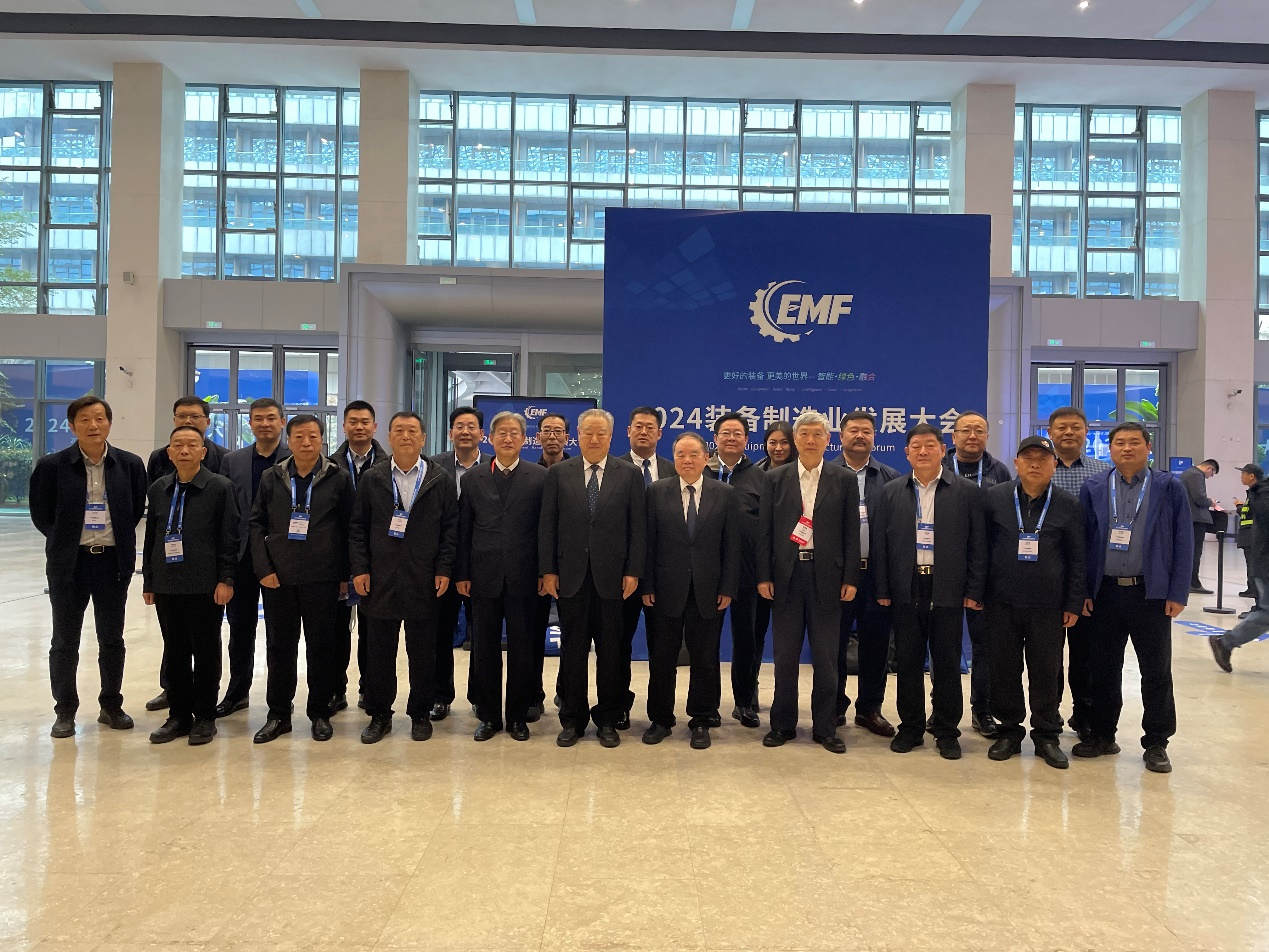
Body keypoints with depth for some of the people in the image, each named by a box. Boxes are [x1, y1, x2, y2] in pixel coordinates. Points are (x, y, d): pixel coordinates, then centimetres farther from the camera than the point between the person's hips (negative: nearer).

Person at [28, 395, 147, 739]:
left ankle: (111, 706, 24)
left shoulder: (130, 464, 0)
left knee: (112, 640, 10)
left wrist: (119, 540, 4)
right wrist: (65, 541, 3)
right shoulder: (52, 465, -4)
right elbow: (41, 513, 4)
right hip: (69, 563, -1)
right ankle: (65, 711, 20)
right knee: (64, 642, 7)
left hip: (114, 562, 1)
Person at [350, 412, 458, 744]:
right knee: (379, 651, 7)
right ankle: (379, 715, 20)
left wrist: (444, 569, -5)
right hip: (380, 579, 1)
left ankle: (420, 714, 20)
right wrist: (360, 569, -2)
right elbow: (358, 527, 6)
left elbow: (450, 529, 3)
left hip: (424, 580, -1)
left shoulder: (442, 481, 4)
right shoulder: (371, 479, 7)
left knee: (423, 652, 6)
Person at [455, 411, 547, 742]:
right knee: (484, 649, 8)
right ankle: (488, 715, 20)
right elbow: (463, 530, 7)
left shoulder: (539, 477, 2)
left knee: (523, 649, 5)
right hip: (484, 576, 2)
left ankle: (517, 715, 19)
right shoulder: (473, 479, 8)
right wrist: (462, 574, 2)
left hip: (523, 578, -1)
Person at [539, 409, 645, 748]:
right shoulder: (558, 473, 6)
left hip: (611, 576, 0)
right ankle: (572, 719, 20)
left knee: (610, 650, 7)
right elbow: (547, 525, 4)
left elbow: (638, 526, 2)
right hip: (571, 576, 1)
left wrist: (633, 571, -5)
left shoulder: (630, 474, 4)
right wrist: (547, 570, -2)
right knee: (572, 649, 8)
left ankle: (608, 719, 20)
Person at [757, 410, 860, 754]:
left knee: (826, 658, 6)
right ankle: (783, 724, 20)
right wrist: (764, 576, -3)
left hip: (826, 576, 0)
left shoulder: (844, 480, 4)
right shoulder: (777, 479, 6)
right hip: (787, 575, 1)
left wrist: (850, 578, -4)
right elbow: (765, 531, 4)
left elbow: (851, 533, 2)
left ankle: (825, 728, 17)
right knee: (785, 656, 7)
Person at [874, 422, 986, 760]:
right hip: (906, 590, 2)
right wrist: (882, 590, 0)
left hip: (947, 590, -1)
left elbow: (977, 544, 1)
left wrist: (974, 591, -4)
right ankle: (911, 727, 20)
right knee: (908, 662, 8)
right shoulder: (891, 492, 7)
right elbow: (880, 543, 6)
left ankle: (946, 731, 18)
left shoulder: (967, 491, 2)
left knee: (947, 663, 5)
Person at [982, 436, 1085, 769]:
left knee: (1046, 672, 6)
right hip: (1002, 603, 1)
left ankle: (1047, 735, 20)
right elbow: (981, 547, 6)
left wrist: (1073, 604, 1)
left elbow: (1078, 559, 5)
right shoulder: (994, 498, 3)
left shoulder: (1068, 505, 3)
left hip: (1048, 605, 0)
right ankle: (1009, 730, 22)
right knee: (1004, 669, 7)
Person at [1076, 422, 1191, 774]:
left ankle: (1156, 744, 19)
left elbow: (1183, 542, 0)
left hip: (1151, 594, -1)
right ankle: (1102, 735, 23)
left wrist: (1177, 594, -6)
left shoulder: (1169, 488, 1)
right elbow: (1083, 542, 6)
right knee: (1104, 668, 10)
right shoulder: (1093, 490, 5)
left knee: (1157, 671, 6)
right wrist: (1083, 591, 0)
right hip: (1105, 593, 2)